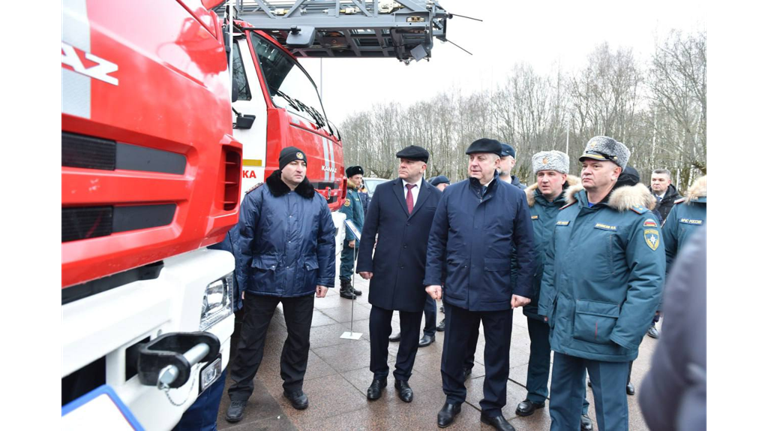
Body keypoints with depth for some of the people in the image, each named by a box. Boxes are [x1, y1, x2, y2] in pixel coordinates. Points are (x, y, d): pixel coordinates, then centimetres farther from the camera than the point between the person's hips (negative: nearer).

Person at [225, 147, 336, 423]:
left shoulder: (317, 202, 5)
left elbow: (326, 242, 7)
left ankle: (293, 386, 38)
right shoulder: (259, 197, -5)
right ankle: (240, 393, 30)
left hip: (302, 284, 3)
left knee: (299, 338, 16)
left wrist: (325, 279, 4)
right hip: (263, 281, -2)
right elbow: (243, 240, -6)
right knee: (251, 338, 10)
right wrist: (239, 280, -8)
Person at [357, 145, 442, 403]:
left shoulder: (436, 197, 1)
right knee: (378, 327, 9)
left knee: (410, 331, 12)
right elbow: (369, 231, 3)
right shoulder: (383, 191, 3)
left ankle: (402, 377, 32)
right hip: (384, 272, 1)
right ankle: (379, 376, 30)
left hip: (416, 275, 0)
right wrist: (365, 264, -2)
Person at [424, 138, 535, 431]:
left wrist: (523, 288, -5)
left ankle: (492, 407, 36)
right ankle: (453, 399, 40)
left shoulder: (515, 196, -4)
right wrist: (433, 278, -2)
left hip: (499, 293, 0)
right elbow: (436, 240, 2)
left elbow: (525, 246, -2)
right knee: (454, 348, 16)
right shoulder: (451, 194, -1)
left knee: (497, 353, 14)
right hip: (458, 289, 1)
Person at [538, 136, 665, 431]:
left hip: (605, 337, -5)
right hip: (564, 330, 6)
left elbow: (649, 280, -16)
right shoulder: (567, 212, 7)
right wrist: (547, 306, 9)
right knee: (562, 398, 22)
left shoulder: (636, 218, -13)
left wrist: (624, 335, -18)